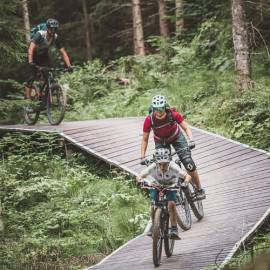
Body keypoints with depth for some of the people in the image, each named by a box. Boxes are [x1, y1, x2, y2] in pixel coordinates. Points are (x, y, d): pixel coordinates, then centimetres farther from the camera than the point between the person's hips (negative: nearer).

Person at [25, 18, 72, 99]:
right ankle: (27, 98, -10)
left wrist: (69, 65, -27)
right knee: (32, 76, -16)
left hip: (44, 55, 4)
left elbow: (63, 52, -16)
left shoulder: (56, 37, -19)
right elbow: (31, 48, -41)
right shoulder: (40, 34, -31)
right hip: (35, 55, -4)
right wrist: (30, 62, -55)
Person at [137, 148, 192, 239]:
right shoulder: (153, 167, -35)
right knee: (153, 206, -15)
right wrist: (141, 180, -60)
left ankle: (174, 229, -14)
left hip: (171, 185, -1)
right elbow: (139, 176, -39)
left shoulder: (173, 167, -37)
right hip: (156, 185, 1)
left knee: (171, 204, -22)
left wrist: (185, 183, -61)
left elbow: (188, 176, -40)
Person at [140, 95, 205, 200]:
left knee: (189, 164, -13)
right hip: (161, 141, 1)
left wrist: (191, 140, -39)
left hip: (176, 137, -1)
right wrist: (142, 157, -24)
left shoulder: (173, 114, -32)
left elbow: (186, 128, -21)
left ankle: (199, 189, 2)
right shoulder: (149, 120, -29)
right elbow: (145, 140, -18)